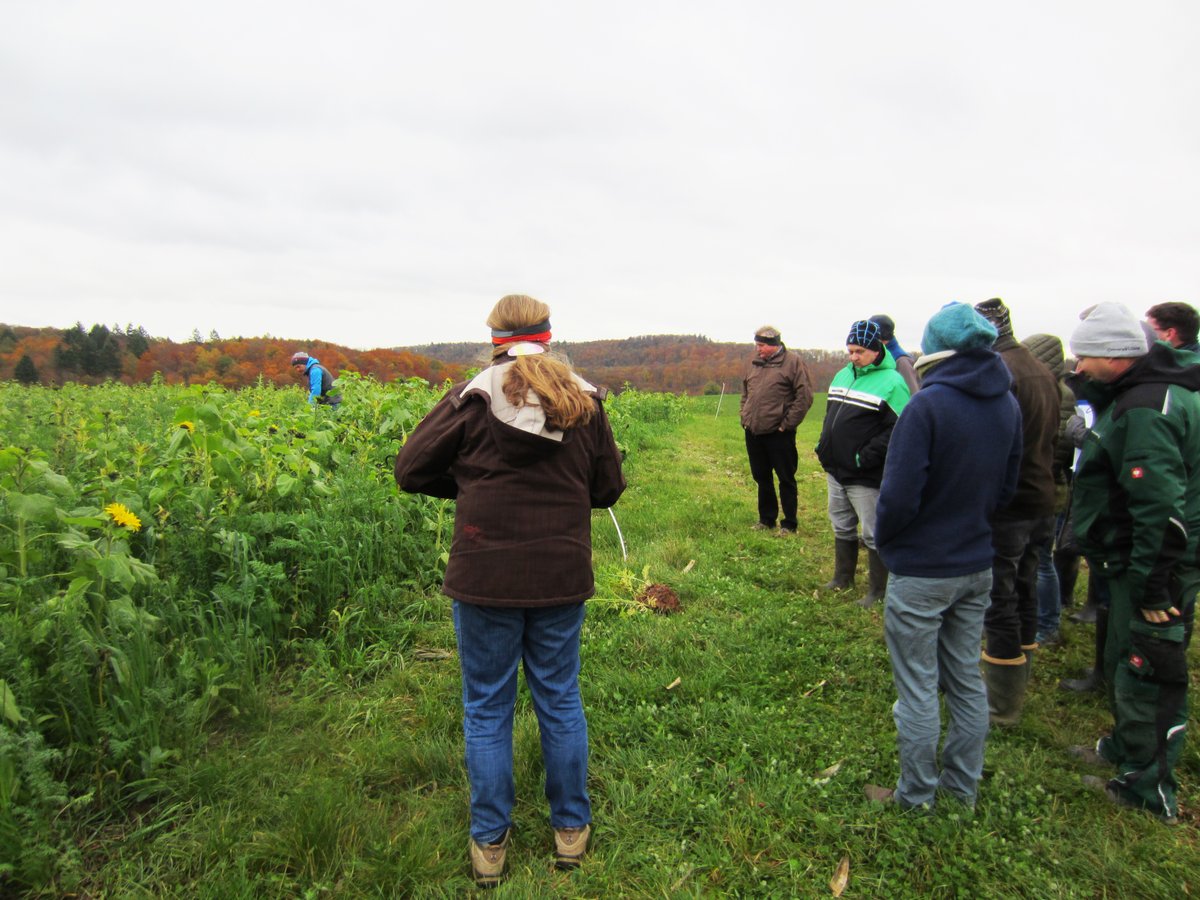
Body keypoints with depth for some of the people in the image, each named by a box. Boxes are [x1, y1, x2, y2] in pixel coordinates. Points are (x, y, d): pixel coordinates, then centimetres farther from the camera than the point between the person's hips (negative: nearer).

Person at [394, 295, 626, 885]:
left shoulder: (473, 397, -8)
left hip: (486, 578, -2)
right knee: (560, 702, 18)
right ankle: (571, 830, 33)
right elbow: (607, 489, 6)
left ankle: (489, 845, 27)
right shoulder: (585, 402, 1)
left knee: (486, 709, 13)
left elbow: (410, 472, -4)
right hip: (561, 578, 3)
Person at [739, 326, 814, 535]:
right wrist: (745, 417, 12)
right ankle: (766, 519, 29)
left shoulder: (793, 362, -8)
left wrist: (787, 424, -12)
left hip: (778, 434, -6)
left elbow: (805, 396, -12)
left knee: (786, 479, 4)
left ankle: (789, 524, 14)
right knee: (761, 478, 15)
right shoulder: (755, 363, 11)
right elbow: (745, 392, 23)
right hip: (753, 432, 6)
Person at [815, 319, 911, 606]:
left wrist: (865, 457, -21)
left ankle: (878, 590, 19)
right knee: (842, 528, 21)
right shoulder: (843, 375, 11)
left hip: (866, 477, -8)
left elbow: (898, 430, -19)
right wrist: (824, 447, 9)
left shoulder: (891, 383, -14)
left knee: (874, 535, 5)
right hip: (835, 470, 8)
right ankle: (843, 577, 38)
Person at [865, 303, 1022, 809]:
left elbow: (899, 495, -22)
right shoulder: (1008, 405, 1)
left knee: (917, 690, 7)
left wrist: (884, 541, -4)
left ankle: (916, 795, 23)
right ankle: (964, 786, 35)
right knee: (967, 681, 19)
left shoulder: (928, 405, -21)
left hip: (922, 572, -7)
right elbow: (1006, 488, 9)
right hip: (977, 566, 7)